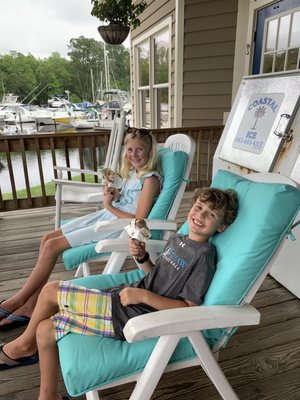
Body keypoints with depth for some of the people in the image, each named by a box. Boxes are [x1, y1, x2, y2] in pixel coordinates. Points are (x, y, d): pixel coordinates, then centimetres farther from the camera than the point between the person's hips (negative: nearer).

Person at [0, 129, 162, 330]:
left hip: (118, 227, -9)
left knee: (52, 246, -14)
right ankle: (31, 304, 3)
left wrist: (110, 206, -12)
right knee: (48, 238, 0)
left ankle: (19, 299, 6)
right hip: (105, 216, 10)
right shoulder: (133, 172, 12)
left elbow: (139, 220, -18)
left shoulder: (151, 179, -15)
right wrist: (115, 196, 0)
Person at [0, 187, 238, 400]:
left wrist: (144, 296, -21)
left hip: (132, 318, -8)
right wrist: (142, 257, -3)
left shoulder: (204, 256, -16)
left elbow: (189, 308, -19)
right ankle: (26, 344, 33)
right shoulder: (178, 240, 8)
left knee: (45, 330, 3)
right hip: (122, 298, 8)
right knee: (50, 290, 10)